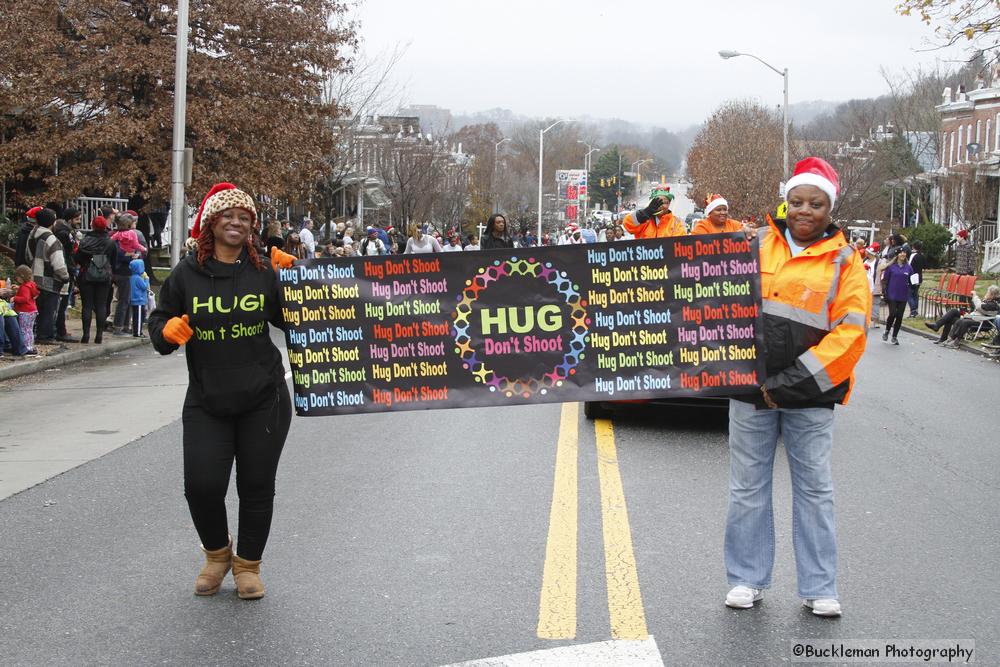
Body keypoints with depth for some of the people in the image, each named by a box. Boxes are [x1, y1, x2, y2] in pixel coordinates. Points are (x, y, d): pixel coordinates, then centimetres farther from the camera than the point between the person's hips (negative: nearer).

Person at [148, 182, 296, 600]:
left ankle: (248, 564, 26)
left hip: (264, 399, 0)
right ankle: (217, 554, 25)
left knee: (257, 486, 6)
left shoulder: (264, 271, 0)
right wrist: (168, 330, -14)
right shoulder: (187, 273, 1)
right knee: (202, 484, -5)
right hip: (206, 401, 0)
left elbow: (291, 322, 5)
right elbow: (158, 321, 9)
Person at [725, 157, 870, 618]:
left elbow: (850, 332, -7)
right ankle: (747, 579, 21)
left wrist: (796, 381, -15)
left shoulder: (844, 261, 1)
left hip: (809, 397, -1)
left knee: (814, 489, 6)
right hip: (750, 389, 2)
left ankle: (818, 588, 16)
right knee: (748, 487, 8)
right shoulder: (753, 246, 6)